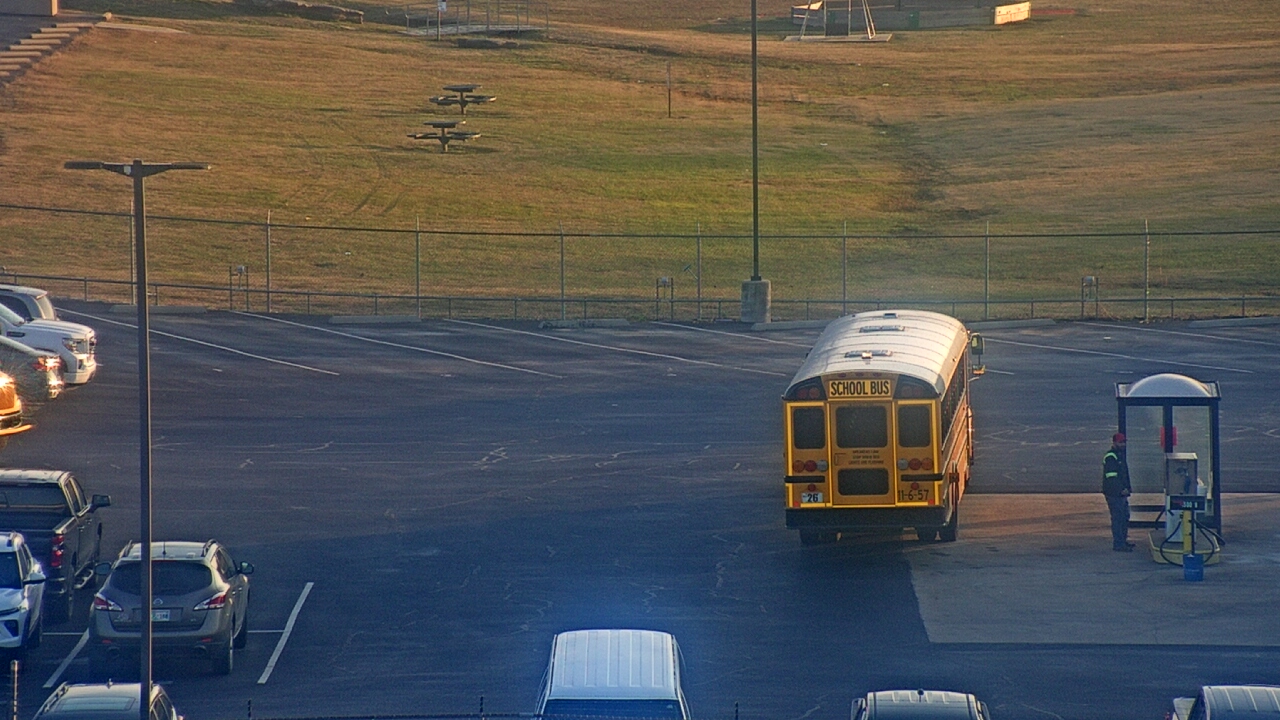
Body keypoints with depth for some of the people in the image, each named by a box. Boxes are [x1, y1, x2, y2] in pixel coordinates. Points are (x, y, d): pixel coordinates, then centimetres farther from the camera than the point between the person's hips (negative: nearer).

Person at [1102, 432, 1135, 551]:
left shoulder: (1120, 455, 18)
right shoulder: (1110, 457, -14)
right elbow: (1111, 476, -21)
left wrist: (1128, 487, 17)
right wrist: (1121, 490, -24)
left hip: (1121, 493, 10)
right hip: (1114, 494, -10)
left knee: (1125, 517, 18)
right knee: (1117, 518, -9)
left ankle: (1123, 540, 29)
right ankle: (1118, 544, -7)